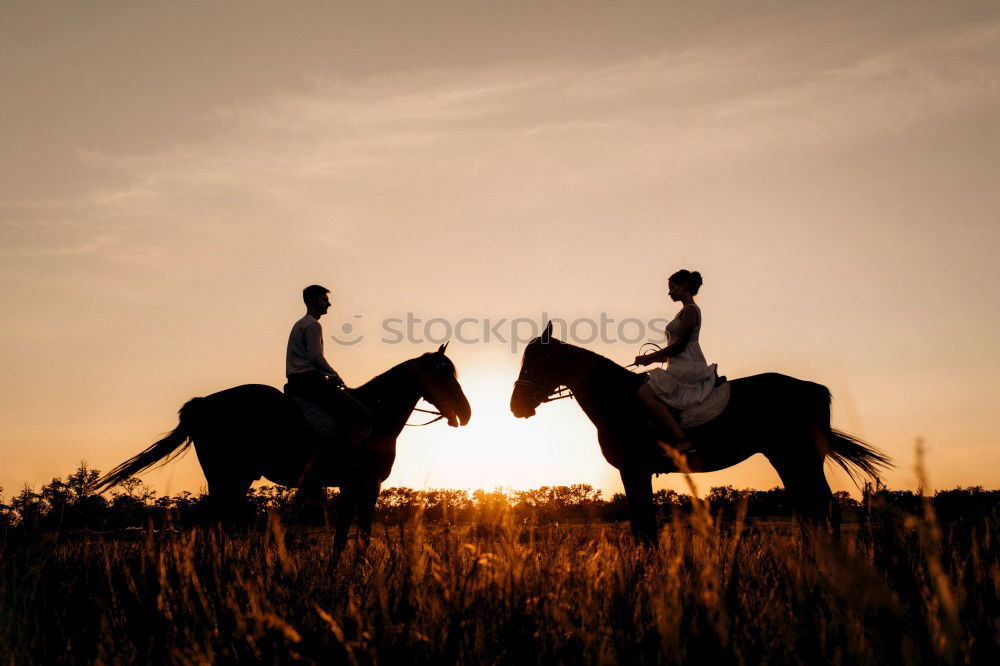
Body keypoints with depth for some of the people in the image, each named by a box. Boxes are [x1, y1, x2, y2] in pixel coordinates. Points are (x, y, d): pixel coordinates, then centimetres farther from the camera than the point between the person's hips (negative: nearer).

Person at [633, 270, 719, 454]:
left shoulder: (690, 310, -9)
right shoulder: (686, 311, 20)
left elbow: (679, 345, -16)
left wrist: (649, 358, -11)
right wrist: (656, 358, 13)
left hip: (688, 368, -11)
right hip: (683, 367, 11)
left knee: (646, 393, -19)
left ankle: (681, 440, -23)